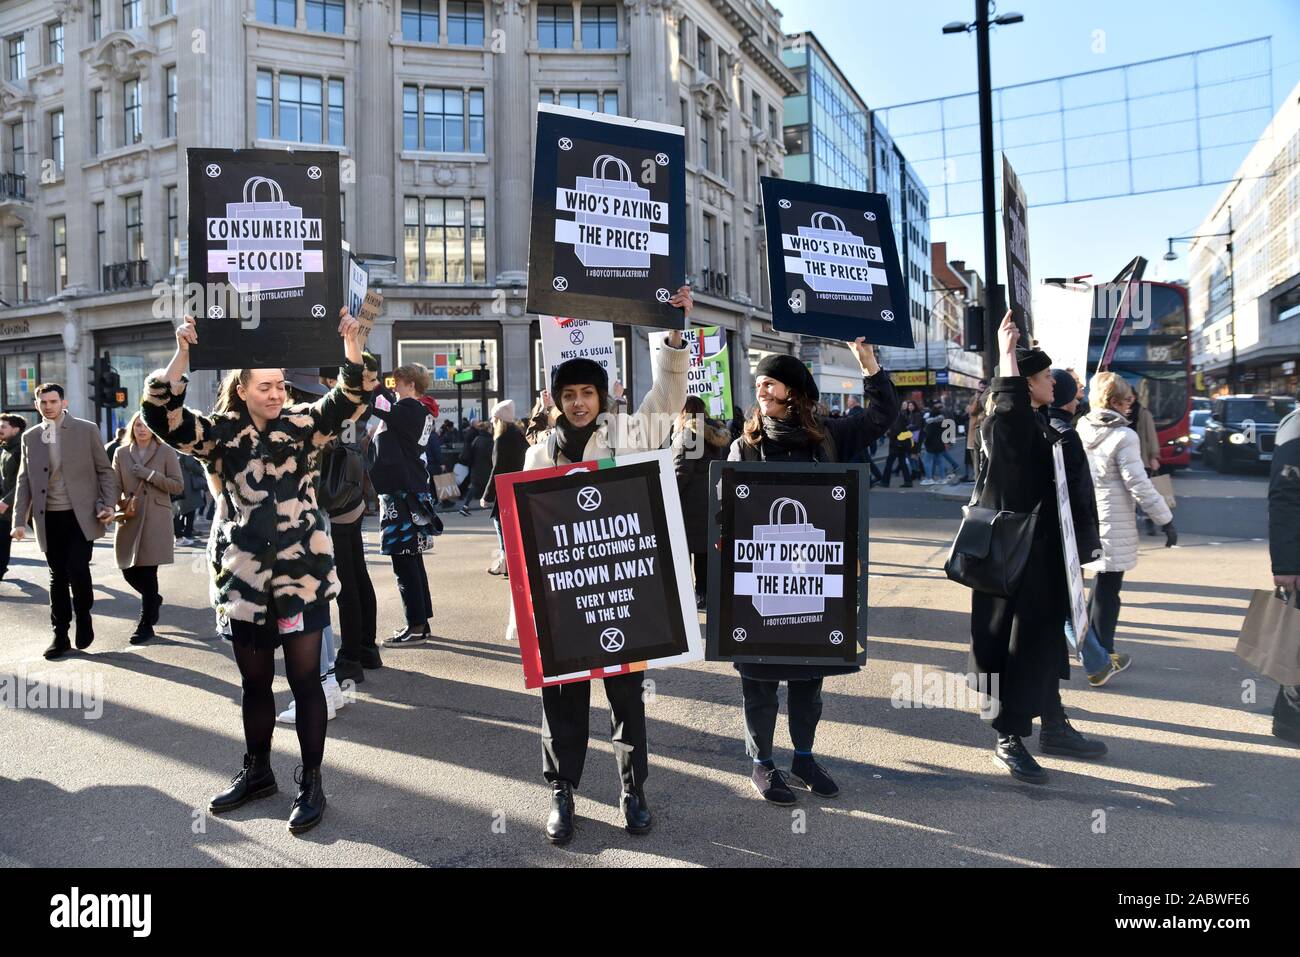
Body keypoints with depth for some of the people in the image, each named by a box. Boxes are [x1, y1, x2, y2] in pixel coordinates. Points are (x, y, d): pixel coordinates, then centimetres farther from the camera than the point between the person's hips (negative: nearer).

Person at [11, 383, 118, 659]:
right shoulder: (30, 437, 9)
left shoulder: (87, 430, 1)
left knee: (77, 570, -12)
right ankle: (60, 636, 16)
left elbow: (105, 470, 3)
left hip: (81, 515, -3)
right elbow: (24, 481, 10)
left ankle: (84, 618, 14)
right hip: (49, 518, 3)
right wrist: (19, 520, 3)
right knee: (58, 577, 8)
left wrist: (109, 504, -9)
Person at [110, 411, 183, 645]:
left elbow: (177, 485, -2)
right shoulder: (121, 453, 10)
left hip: (156, 520, -3)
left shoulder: (166, 452, 2)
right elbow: (115, 486, 7)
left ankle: (145, 625, 6)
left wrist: (150, 475, -12)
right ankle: (154, 600, 36)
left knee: (148, 571, -5)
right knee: (128, 570, 6)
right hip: (129, 519, 3)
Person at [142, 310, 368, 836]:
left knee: (305, 680, 4)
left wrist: (351, 343, -27)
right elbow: (162, 415, -10)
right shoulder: (222, 434, 2)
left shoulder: (303, 424, -2)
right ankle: (257, 772, 37)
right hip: (247, 579, 3)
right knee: (254, 683, 17)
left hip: (303, 575, -2)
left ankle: (311, 782, 18)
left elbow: (347, 399, -14)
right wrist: (183, 353, -20)